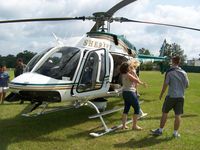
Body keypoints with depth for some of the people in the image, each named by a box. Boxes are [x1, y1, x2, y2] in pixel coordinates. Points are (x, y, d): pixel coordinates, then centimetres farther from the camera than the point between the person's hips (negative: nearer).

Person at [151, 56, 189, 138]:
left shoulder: (169, 72, -8)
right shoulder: (183, 73, 2)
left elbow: (165, 84, -8)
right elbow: (187, 85, 7)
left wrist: (161, 94, 3)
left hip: (171, 96, -3)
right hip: (180, 96, 3)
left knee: (165, 113, 9)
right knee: (178, 115, 7)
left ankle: (160, 130, 17)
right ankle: (175, 132, 15)